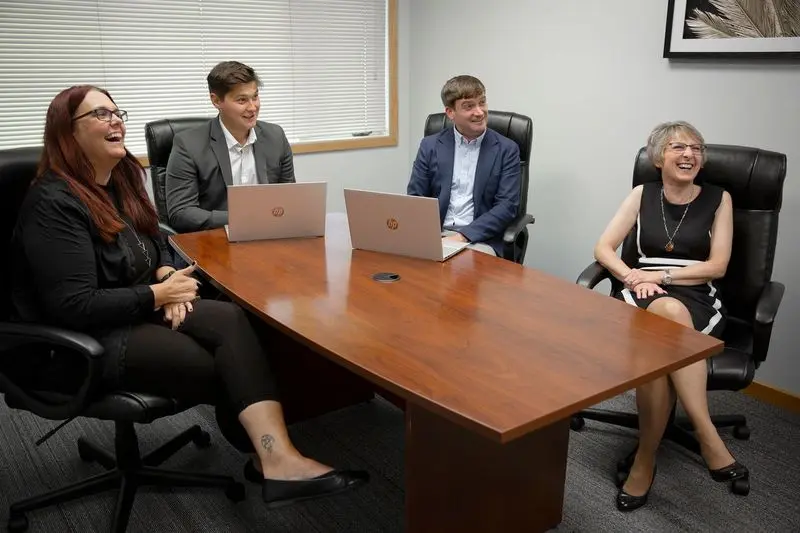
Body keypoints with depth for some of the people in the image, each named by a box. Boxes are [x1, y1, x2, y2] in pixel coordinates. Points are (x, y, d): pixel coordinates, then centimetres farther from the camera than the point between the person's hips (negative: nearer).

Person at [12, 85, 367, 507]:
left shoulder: (121, 179, 10)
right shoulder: (53, 203, -17)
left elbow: (155, 244, 22)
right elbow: (75, 307, -24)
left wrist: (167, 276, -2)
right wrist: (159, 294, -17)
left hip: (138, 309, 7)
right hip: (88, 340, -7)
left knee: (230, 319, -24)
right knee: (223, 366, -20)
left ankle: (276, 456, -35)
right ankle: (269, 456, 7)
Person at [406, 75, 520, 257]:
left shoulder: (506, 149, 3)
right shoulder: (430, 146, 8)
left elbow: (507, 205, -4)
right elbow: (415, 199, 7)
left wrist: (464, 236, -16)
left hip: (480, 240, -1)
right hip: (435, 235, 2)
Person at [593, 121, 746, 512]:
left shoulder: (718, 199, 9)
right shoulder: (642, 195, 13)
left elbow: (717, 267, 1)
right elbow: (603, 249, 6)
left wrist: (661, 276, -9)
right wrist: (635, 277, -13)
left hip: (696, 301, -1)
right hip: (642, 297, 1)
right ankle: (708, 438, -28)